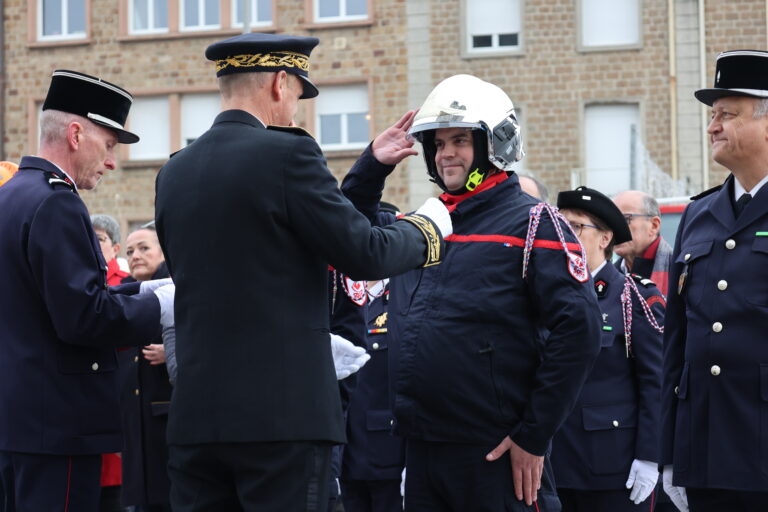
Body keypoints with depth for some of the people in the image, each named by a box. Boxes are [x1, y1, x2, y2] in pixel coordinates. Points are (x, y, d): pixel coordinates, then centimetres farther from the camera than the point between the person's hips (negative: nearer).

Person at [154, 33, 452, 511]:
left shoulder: (174, 173, 11)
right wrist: (426, 226, 11)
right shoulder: (287, 153, -9)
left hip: (196, 415, 6)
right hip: (283, 412, -6)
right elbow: (366, 255, -7)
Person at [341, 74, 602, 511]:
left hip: (497, 455, -6)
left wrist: (534, 435, -14)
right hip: (422, 452, 7)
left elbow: (579, 331, -13)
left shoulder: (531, 222, -5)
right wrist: (373, 166, 13)